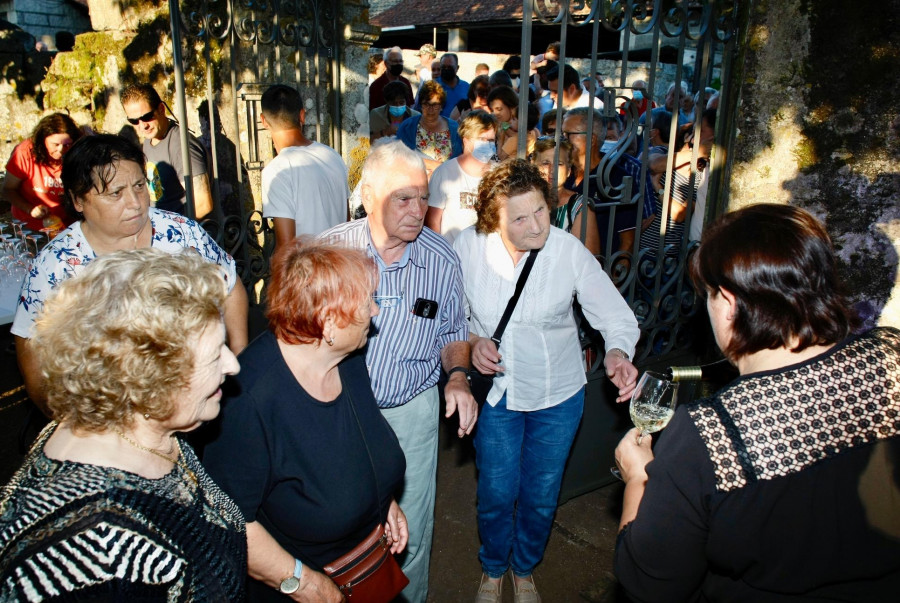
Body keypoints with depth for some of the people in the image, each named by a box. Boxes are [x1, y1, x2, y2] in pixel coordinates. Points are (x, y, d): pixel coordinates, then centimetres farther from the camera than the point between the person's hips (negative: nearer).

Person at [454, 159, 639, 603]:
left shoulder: (569, 251, -20)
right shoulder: (468, 247, -16)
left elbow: (615, 314, -15)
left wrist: (617, 352, -35)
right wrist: (471, 340, -19)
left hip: (558, 397, 0)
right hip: (497, 389, 1)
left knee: (540, 497, 17)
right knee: (496, 494, 13)